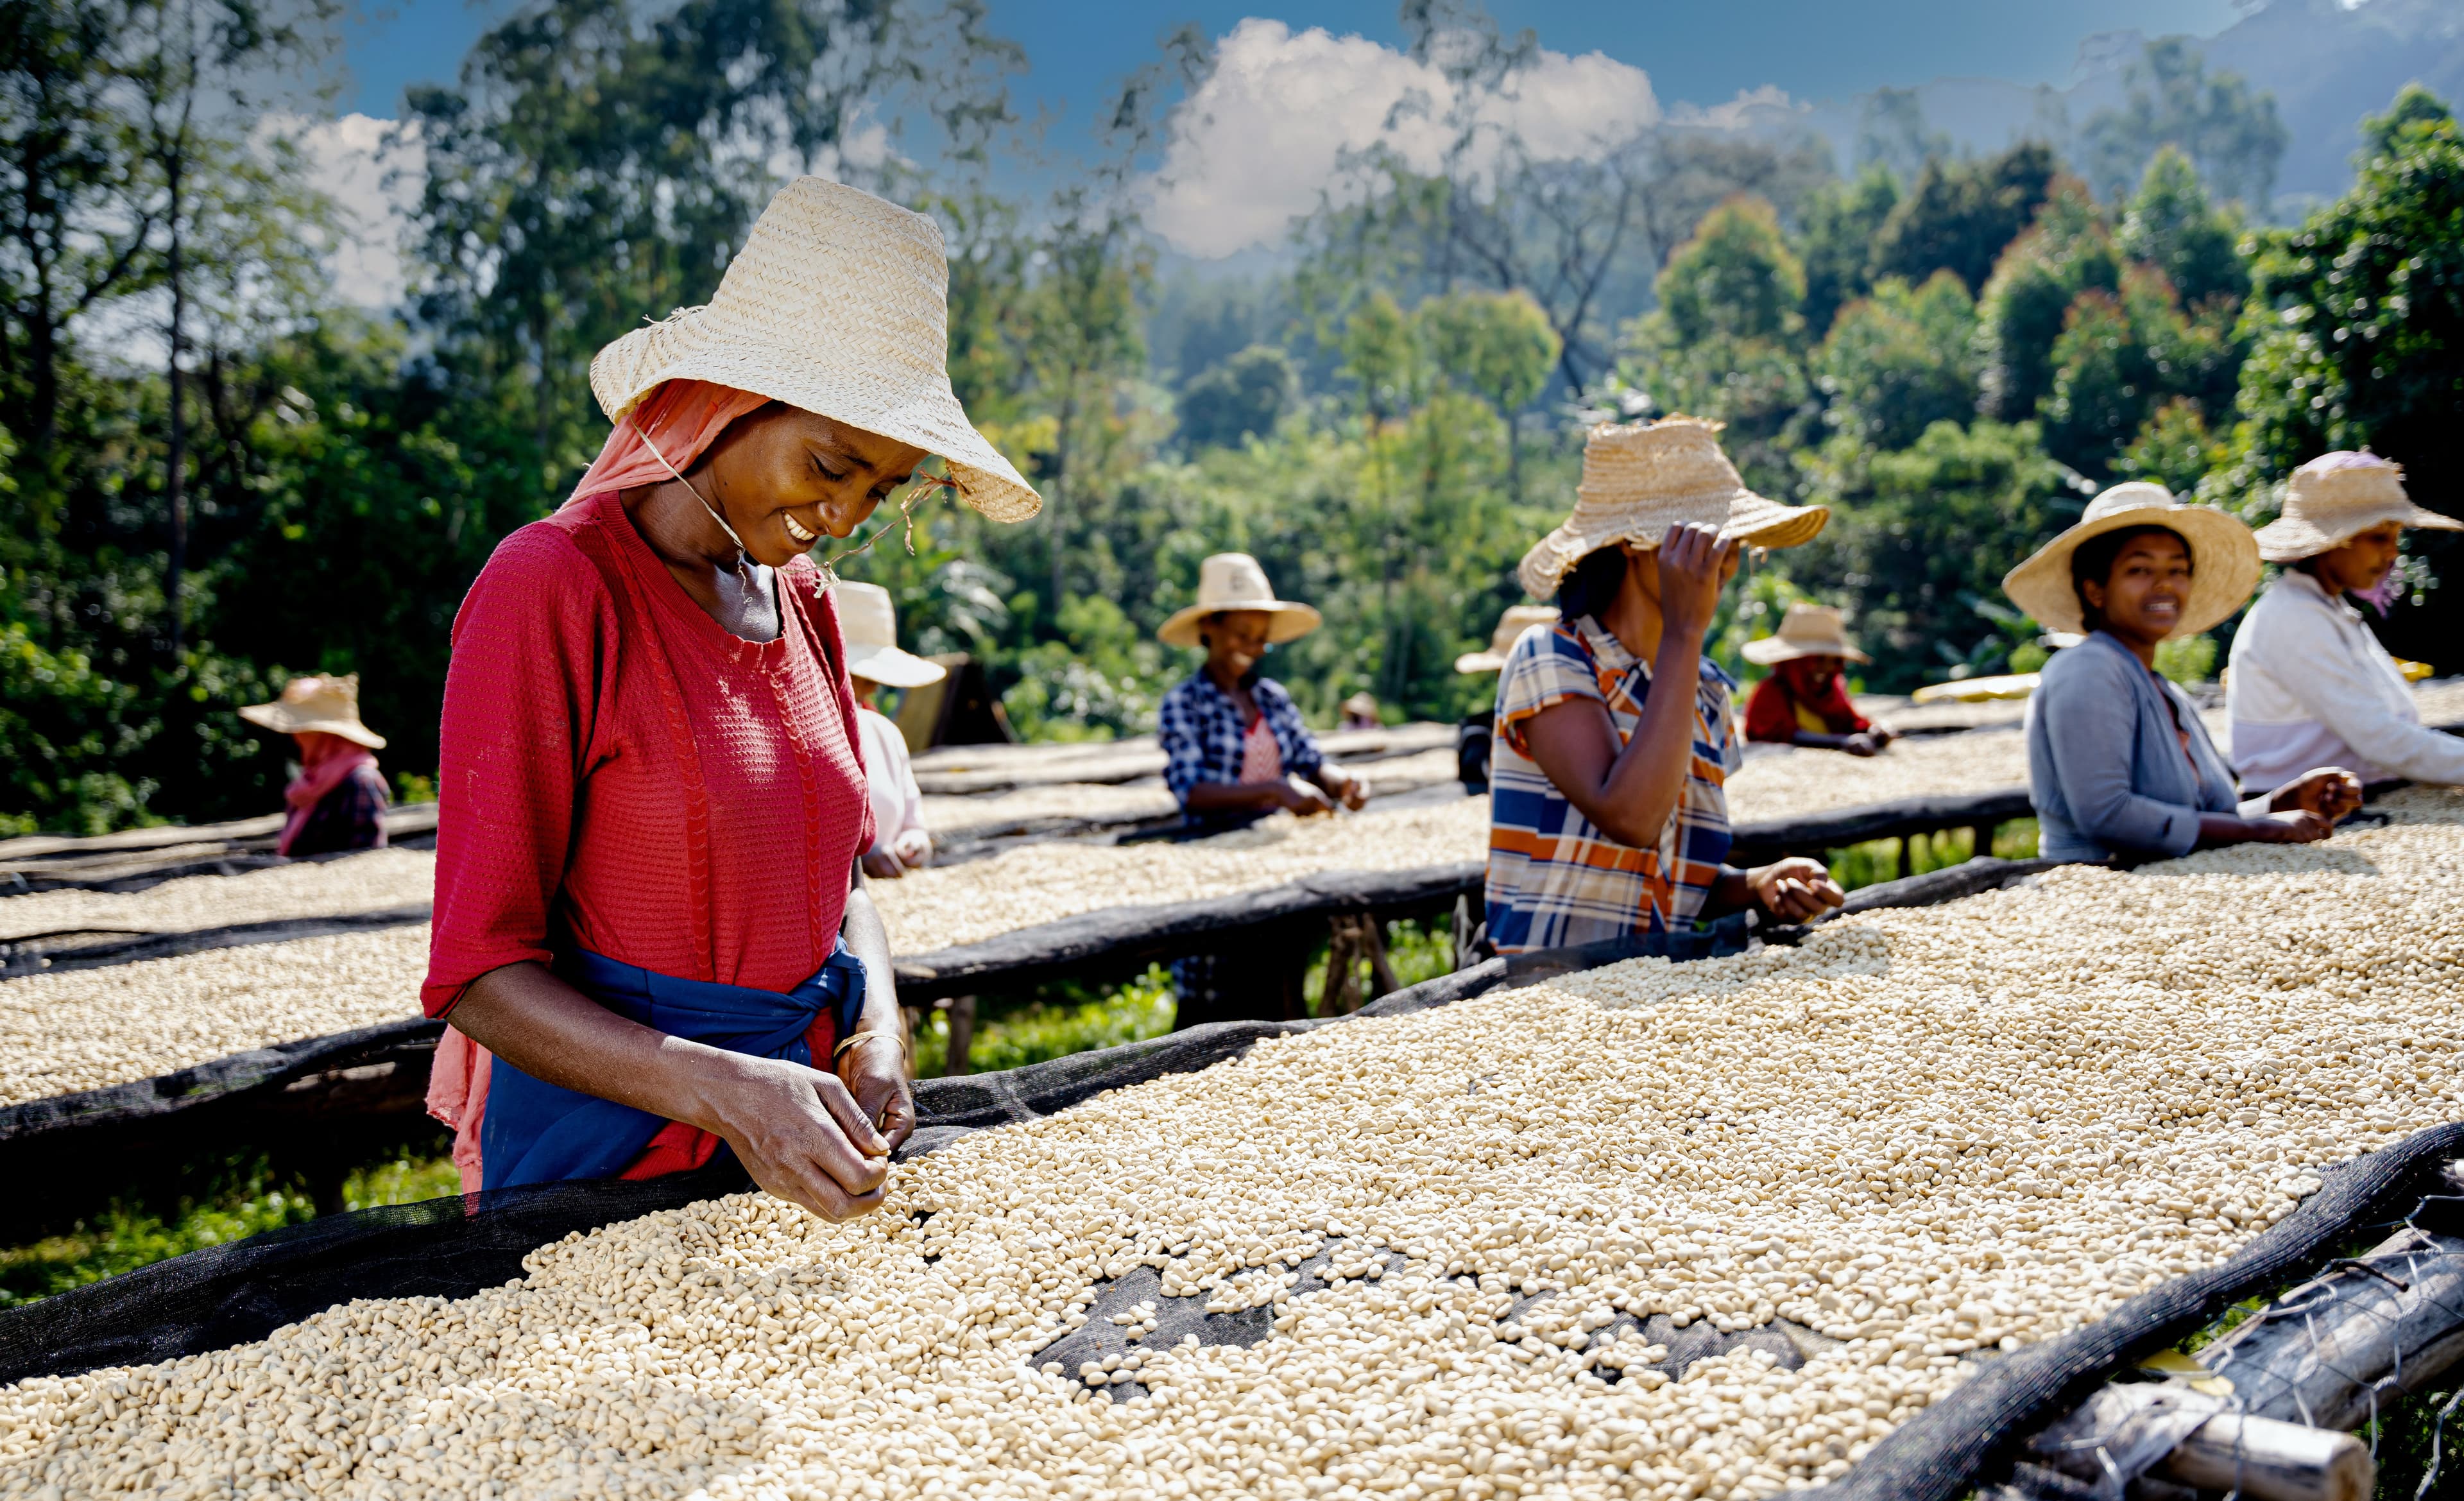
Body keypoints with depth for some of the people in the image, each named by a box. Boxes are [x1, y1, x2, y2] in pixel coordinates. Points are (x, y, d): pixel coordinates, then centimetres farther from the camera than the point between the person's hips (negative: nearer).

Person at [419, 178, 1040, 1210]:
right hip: (608, 1143, -6)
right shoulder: (551, 588, -17)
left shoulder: (804, 600, 4)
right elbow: (479, 975, -17)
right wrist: (723, 1089, -29)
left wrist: (876, 1029, -7)